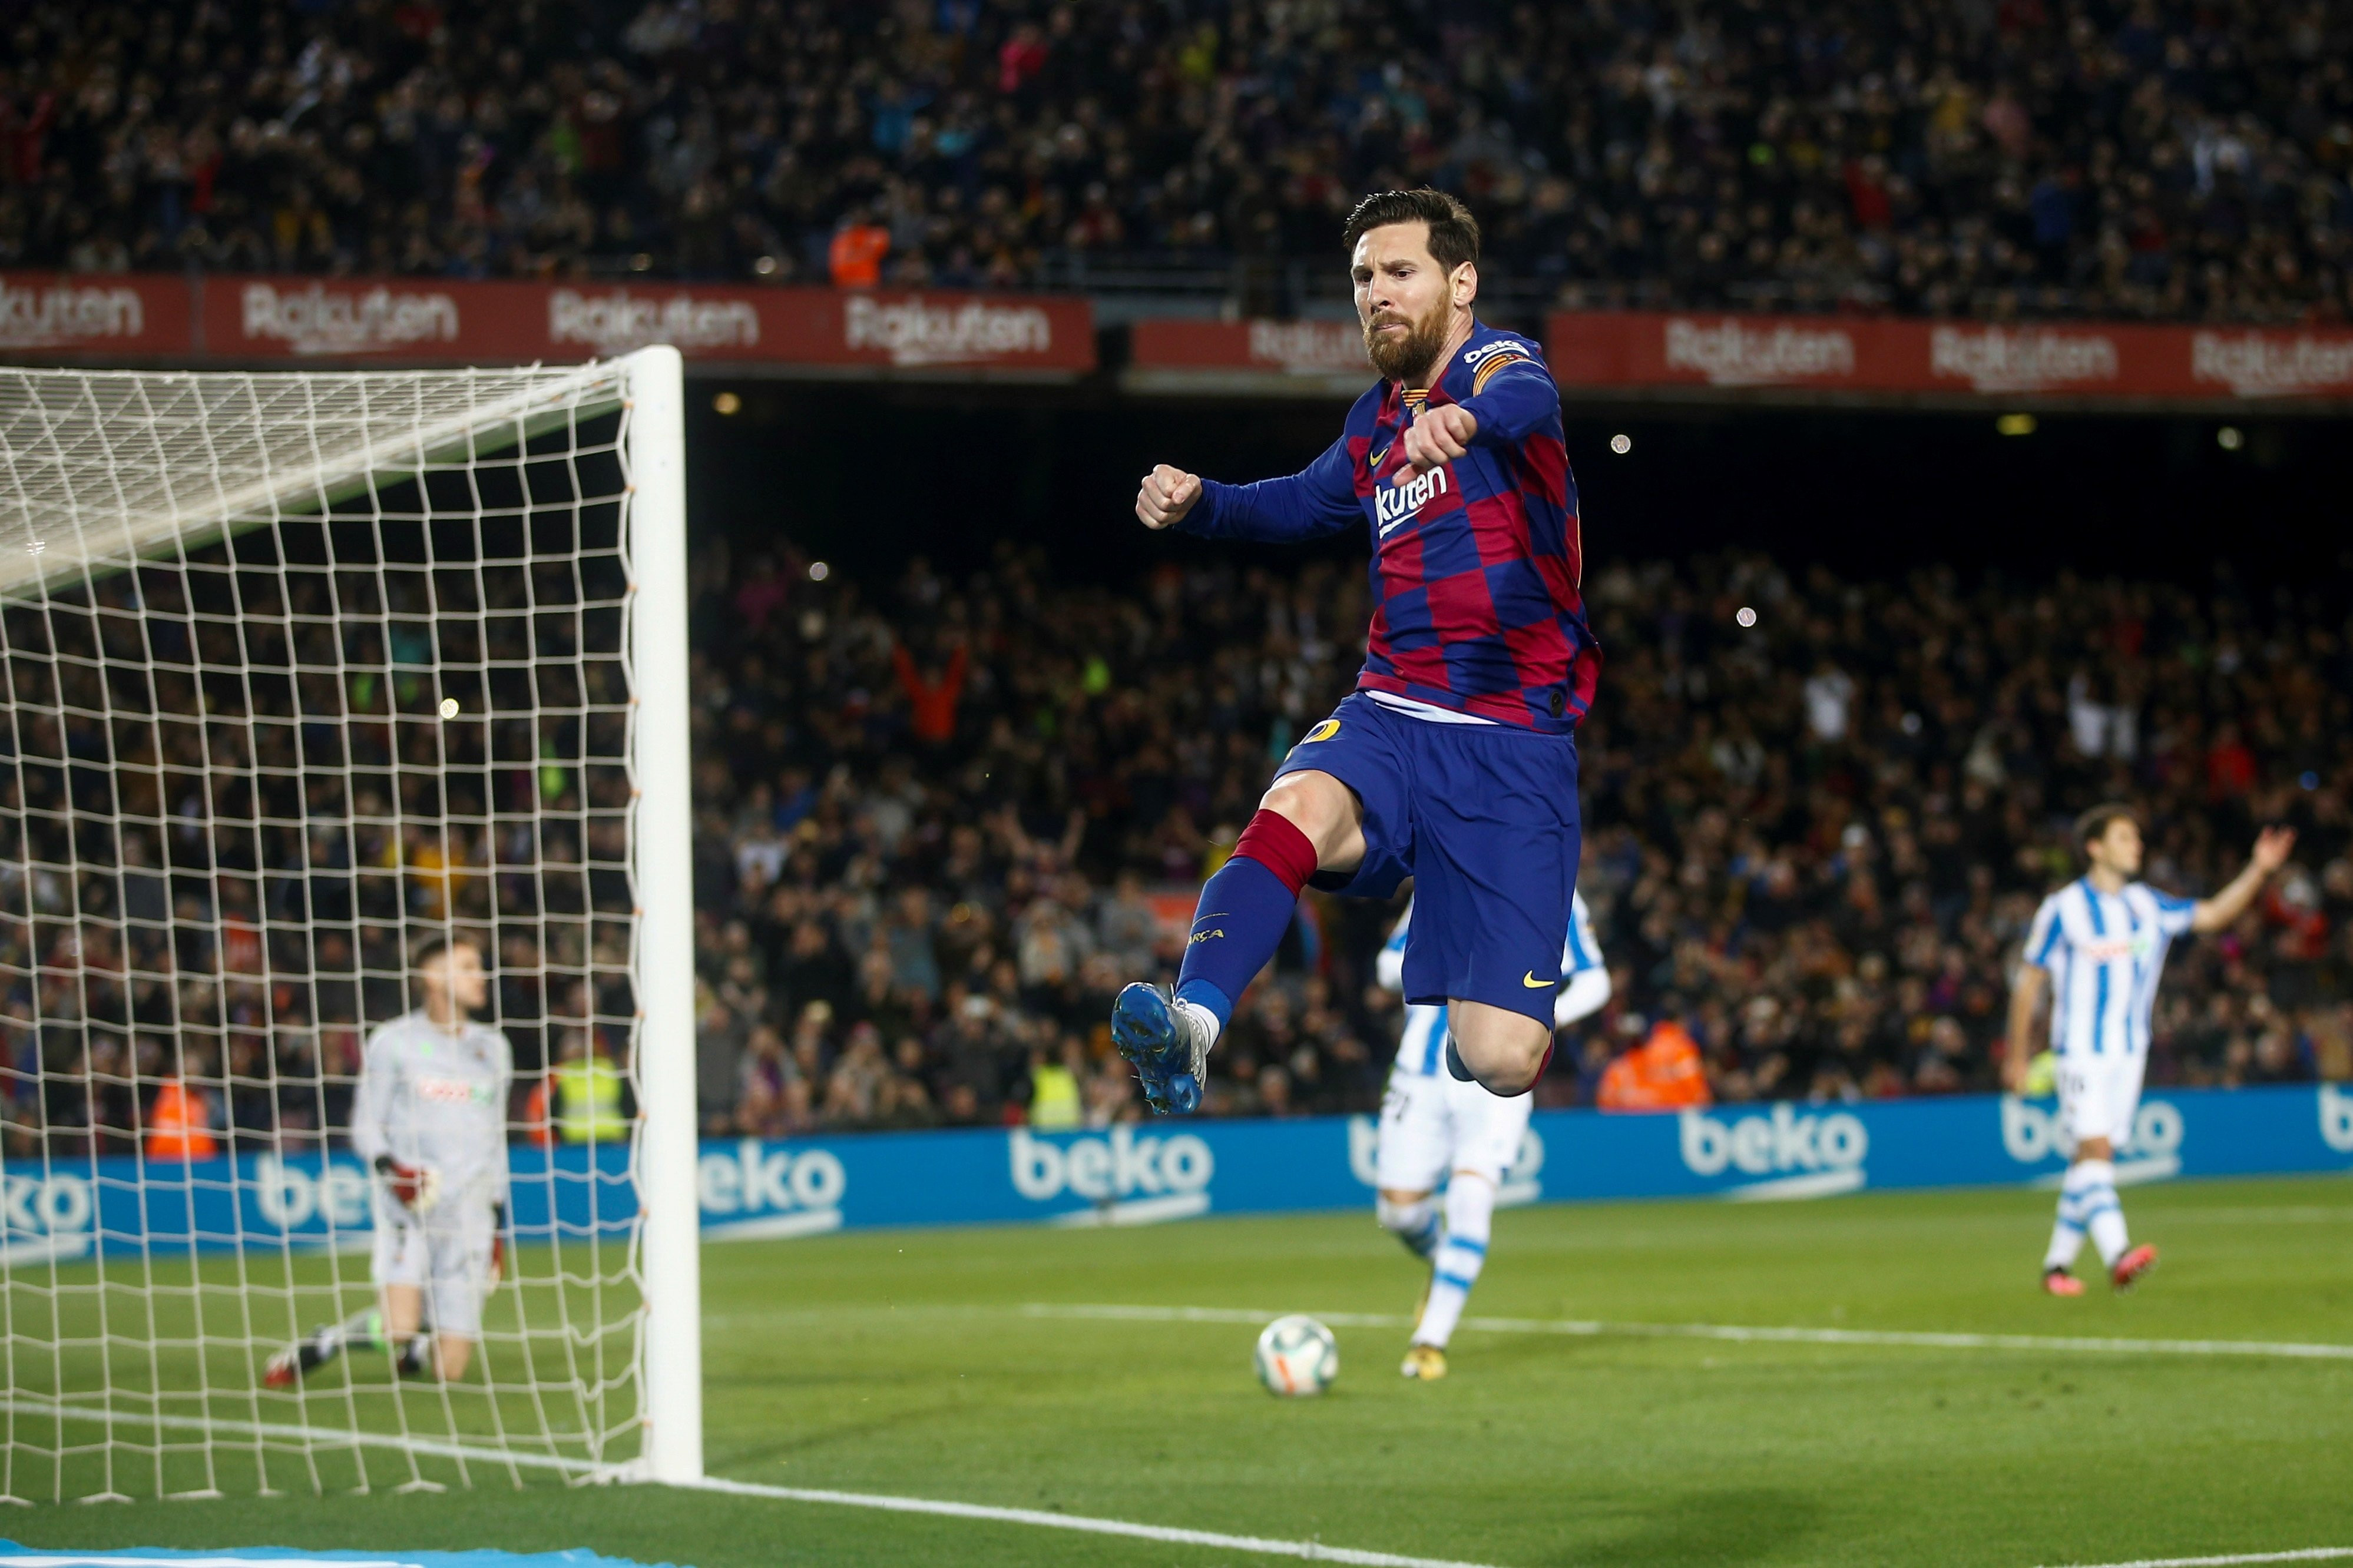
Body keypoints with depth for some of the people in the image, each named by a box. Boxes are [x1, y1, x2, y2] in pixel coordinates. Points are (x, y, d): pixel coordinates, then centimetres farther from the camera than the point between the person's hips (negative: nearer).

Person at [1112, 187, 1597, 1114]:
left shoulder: (1496, 363, -4)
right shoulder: (1379, 417, 17)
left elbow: (1524, 398, -30)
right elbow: (1307, 501, 38)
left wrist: (1465, 417, -55)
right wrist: (1196, 503, 18)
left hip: (1515, 744, -5)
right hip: (1389, 718, 5)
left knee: (1503, 1062, -10)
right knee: (1298, 808, -34)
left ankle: (1477, 1012, 27)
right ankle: (1193, 1023, -48)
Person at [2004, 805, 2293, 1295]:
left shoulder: (2147, 906, 9)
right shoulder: (2063, 910, -6)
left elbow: (2214, 913, 13)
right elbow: (2028, 983, 0)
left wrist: (2260, 869, -1)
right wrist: (2017, 1056, 2)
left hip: (2129, 1052, 6)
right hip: (2080, 1050, -6)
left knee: (2092, 1159, 6)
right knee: (2094, 1148, -19)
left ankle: (2058, 1263, 15)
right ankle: (2117, 1256, -34)